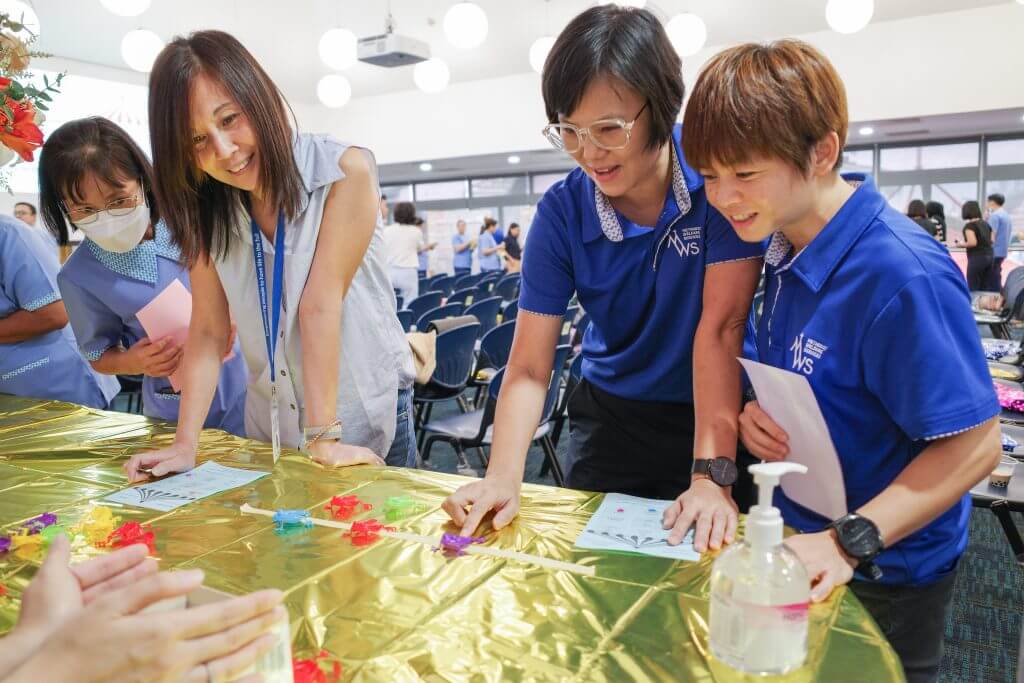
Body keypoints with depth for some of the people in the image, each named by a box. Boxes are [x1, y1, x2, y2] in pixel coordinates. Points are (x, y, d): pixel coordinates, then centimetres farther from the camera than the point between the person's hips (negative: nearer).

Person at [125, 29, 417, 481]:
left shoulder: (346, 171, -19)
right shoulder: (207, 209, -5)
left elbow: (319, 305, -23)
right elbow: (208, 330, -6)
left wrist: (324, 437, -20)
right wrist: (185, 444, -13)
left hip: (366, 420, -3)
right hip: (270, 427, 4)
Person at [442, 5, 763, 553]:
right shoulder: (562, 211, -14)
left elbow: (721, 327, -23)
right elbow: (530, 368, -15)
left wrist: (712, 475, -29)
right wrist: (502, 478, -29)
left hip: (717, 413, -1)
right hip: (610, 419, 2)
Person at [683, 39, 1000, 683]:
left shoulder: (901, 275, -29)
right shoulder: (788, 248, -4)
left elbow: (973, 445, -24)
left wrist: (848, 543, -30)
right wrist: (757, 410, -11)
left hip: (882, 579, -7)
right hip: (800, 544, 7)